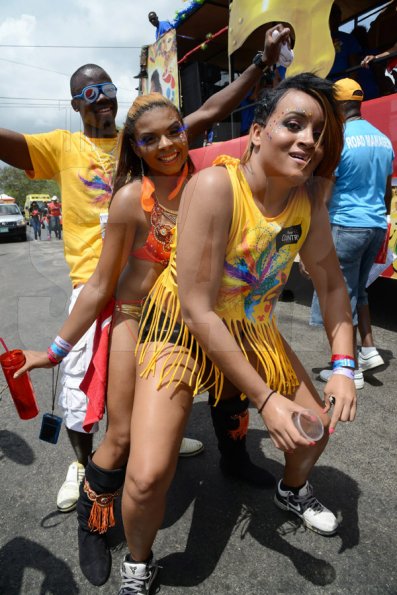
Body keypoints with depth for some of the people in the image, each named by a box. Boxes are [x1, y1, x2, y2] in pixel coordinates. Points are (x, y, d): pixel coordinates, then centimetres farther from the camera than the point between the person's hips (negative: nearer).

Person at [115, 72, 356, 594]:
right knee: (149, 475, -17)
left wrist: (343, 366, -11)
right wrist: (266, 399, -24)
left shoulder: (309, 196, -9)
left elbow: (331, 283, 0)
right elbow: (197, 310, -28)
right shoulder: (214, 187, -28)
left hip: (252, 327, 6)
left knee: (320, 421, 12)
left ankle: (293, 491, 50)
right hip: (181, 324, -5)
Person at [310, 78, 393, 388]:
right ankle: (369, 350, 21)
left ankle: (351, 369, 11)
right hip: (375, 226, 8)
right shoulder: (384, 140, 12)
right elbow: (387, 191, 16)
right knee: (358, 290, 23)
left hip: (346, 226, -7)